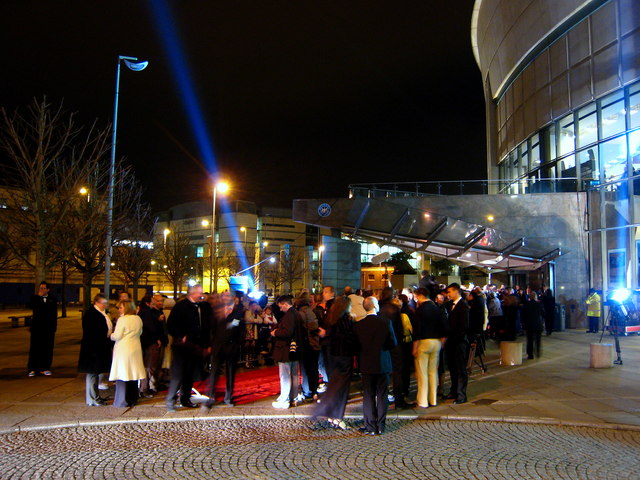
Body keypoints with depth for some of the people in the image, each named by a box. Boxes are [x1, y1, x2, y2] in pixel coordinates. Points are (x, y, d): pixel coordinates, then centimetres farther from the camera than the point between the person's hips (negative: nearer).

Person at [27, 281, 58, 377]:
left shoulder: (52, 298, 7)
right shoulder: (35, 298, 5)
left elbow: (54, 313, 9)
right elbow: (31, 306, -16)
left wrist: (54, 326, 4)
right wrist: (38, 296, -15)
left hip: (49, 327, 1)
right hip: (37, 326, -1)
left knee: (47, 348, 3)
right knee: (35, 347, 0)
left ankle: (45, 368, 12)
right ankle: (32, 369, 7)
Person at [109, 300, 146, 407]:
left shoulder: (122, 319, -13)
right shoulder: (138, 319, 6)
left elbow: (117, 336, -13)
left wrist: (111, 335, 6)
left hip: (123, 349, -6)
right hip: (135, 349, 6)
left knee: (122, 375, 0)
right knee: (133, 374, 12)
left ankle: (122, 401, 2)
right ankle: (133, 399, 19)